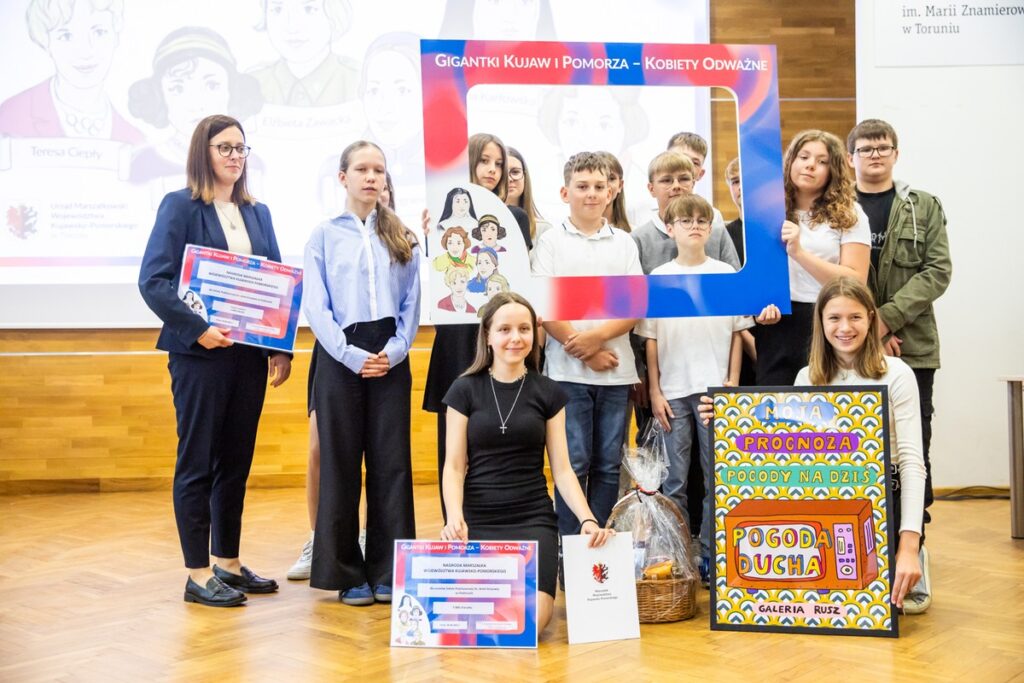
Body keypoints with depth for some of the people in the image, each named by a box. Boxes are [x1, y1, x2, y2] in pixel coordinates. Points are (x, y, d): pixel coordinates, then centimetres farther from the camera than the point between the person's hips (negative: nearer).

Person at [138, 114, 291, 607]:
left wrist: (283, 348, 5)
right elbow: (152, 281, -11)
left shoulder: (257, 214, 13)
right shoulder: (180, 207, -3)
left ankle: (228, 563, 23)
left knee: (236, 461, 12)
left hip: (251, 352, 6)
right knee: (197, 463, 1)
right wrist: (197, 329, -20)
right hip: (199, 351, -6)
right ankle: (198, 575, 8)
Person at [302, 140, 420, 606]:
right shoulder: (324, 235, 5)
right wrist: (351, 355, -12)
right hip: (340, 357, -2)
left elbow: (412, 302, 7)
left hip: (391, 358, 2)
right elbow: (315, 307, -2)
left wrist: (395, 349, -9)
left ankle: (389, 571, 10)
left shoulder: (403, 237, 11)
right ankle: (346, 573, 10)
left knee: (391, 463, 2)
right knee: (340, 465, 2)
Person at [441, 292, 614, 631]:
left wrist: (587, 518, -12)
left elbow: (562, 469, 5)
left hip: (533, 519, 1)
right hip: (477, 521, 0)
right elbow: (454, 466, 0)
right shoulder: (465, 390, 3)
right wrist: (454, 517, -19)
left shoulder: (548, 393, 6)